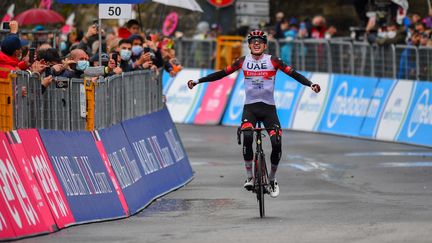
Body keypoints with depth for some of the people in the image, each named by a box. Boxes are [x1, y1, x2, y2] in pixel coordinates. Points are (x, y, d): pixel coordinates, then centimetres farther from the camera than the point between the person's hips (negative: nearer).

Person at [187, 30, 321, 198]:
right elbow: (221, 74, 6)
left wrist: (310, 84, -23)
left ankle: (272, 179, 10)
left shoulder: (272, 61, -2)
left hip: (268, 108, 0)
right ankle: (249, 177, -12)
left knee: (276, 143, -15)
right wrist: (198, 81, 3)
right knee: (247, 137, -28)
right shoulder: (243, 61, 2)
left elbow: (293, 74, -8)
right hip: (250, 107, 0)